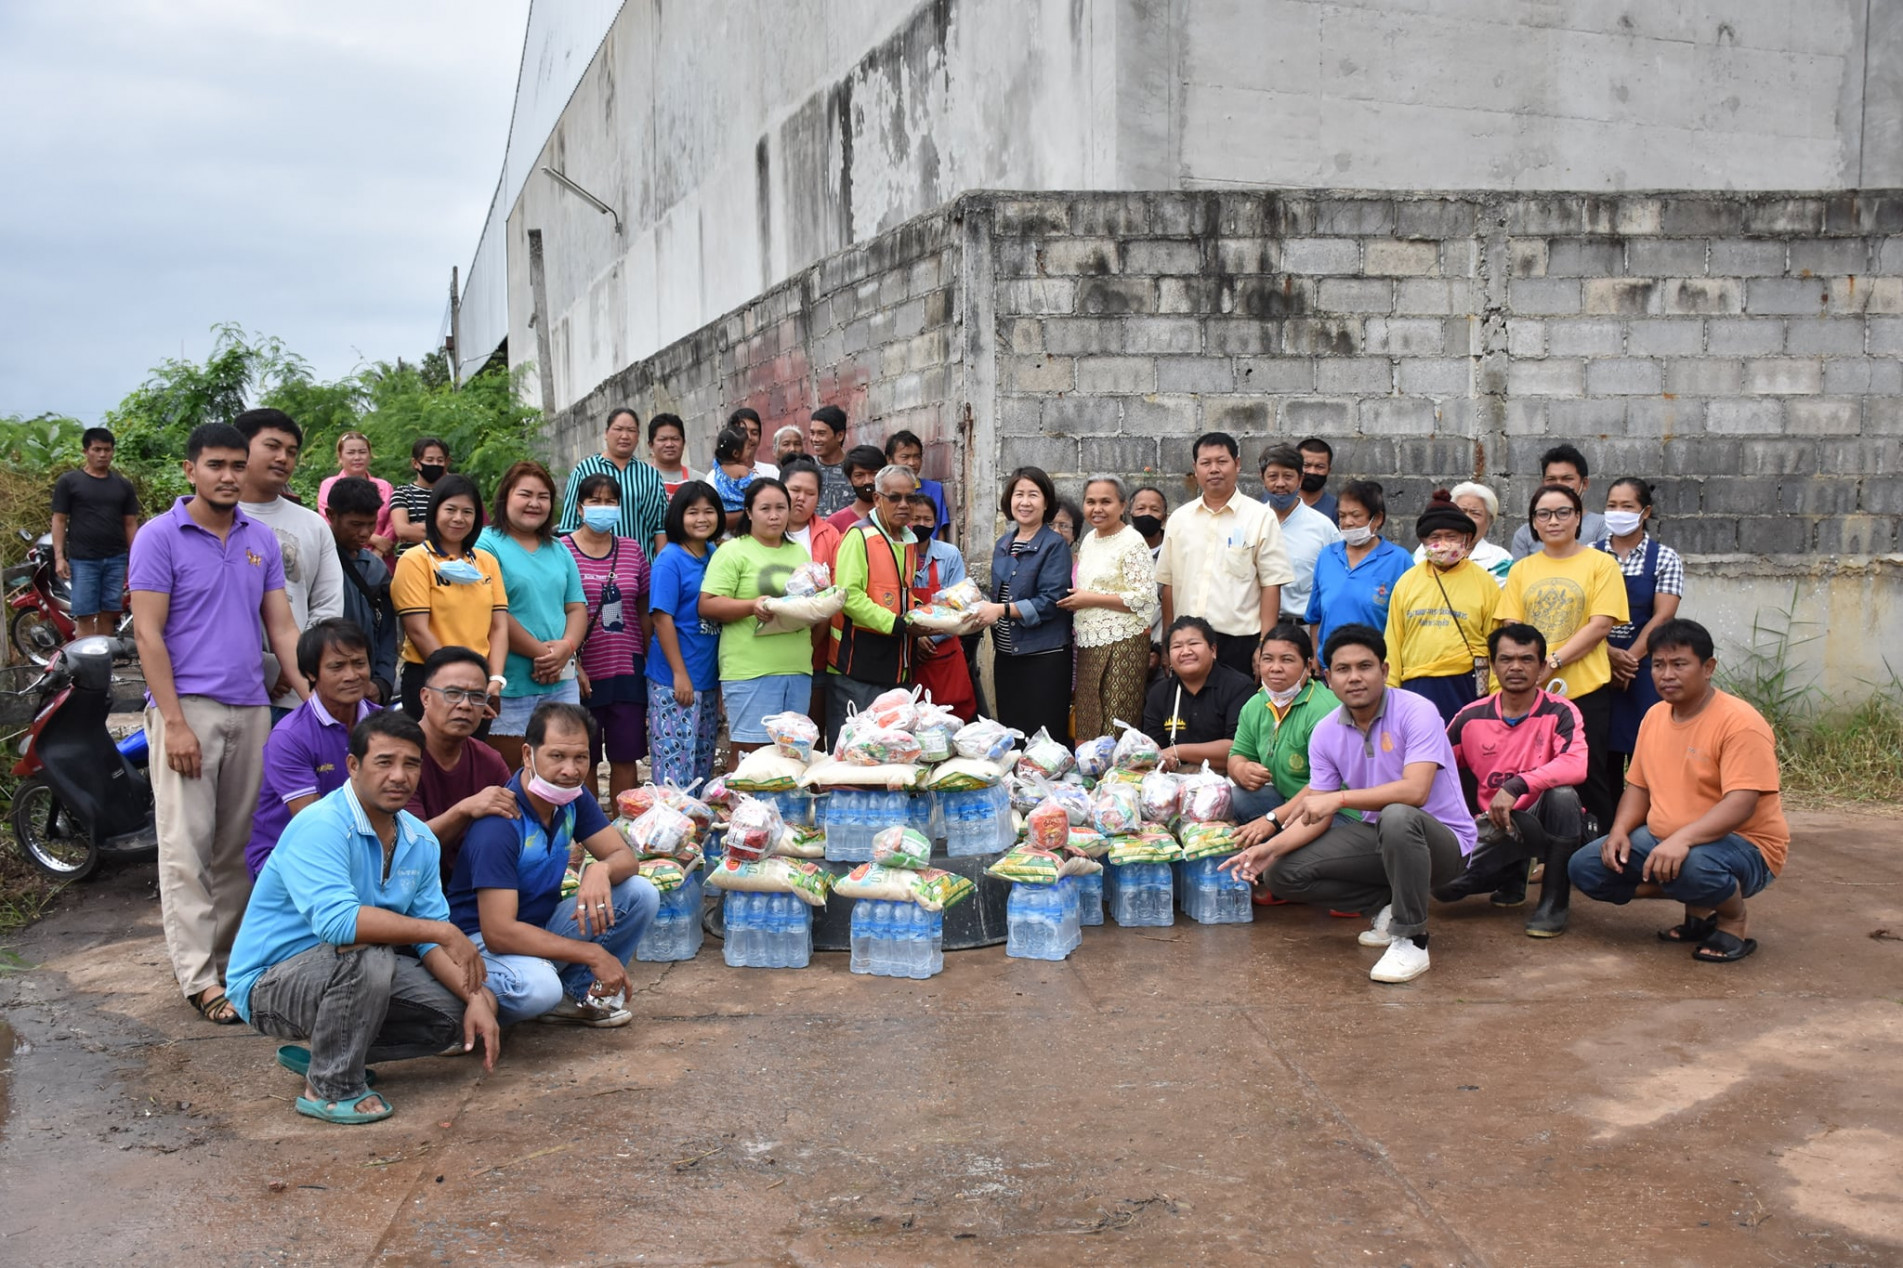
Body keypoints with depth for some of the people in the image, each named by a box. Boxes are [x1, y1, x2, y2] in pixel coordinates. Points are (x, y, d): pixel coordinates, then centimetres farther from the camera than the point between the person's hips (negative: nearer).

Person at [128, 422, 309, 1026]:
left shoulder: (262, 539, 12)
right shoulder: (160, 536, -3)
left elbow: (282, 627, 11)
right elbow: (148, 633, -7)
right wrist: (175, 722, -14)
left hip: (251, 709, 5)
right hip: (188, 706, -5)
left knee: (239, 847, 10)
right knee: (188, 848, -5)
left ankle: (232, 958, 18)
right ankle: (199, 977, -4)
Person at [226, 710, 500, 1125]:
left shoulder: (420, 840, 1)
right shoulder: (320, 827, -24)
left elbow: (430, 939, 2)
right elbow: (337, 921, -39)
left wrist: (477, 998, -15)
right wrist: (443, 932, -36)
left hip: (354, 974, 8)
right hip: (271, 981, -8)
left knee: (460, 1015, -5)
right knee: (367, 957, -36)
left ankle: (324, 1052, 12)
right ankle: (330, 1089, -13)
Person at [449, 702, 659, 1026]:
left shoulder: (573, 797, -3)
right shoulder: (500, 825, -27)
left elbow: (625, 857, -2)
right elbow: (498, 931, -31)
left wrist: (601, 869, -29)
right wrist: (592, 954, -29)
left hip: (545, 926, 8)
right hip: (484, 939, -8)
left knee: (641, 893, -9)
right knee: (537, 987, -40)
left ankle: (576, 992, 1)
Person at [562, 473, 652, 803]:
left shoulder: (633, 550, 9)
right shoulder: (562, 550, -3)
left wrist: (652, 662, 9)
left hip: (627, 670, 3)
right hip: (584, 673, -3)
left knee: (626, 757, 6)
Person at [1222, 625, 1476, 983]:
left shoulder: (1415, 712, -18)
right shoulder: (1325, 733, -1)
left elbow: (1415, 791, -32)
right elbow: (1317, 817, 0)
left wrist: (1339, 799, -31)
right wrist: (1270, 848, -17)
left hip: (1440, 839, -6)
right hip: (1377, 836, 6)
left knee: (1397, 817, -41)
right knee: (1281, 873, -8)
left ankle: (1411, 940, -24)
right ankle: (1389, 905, 4)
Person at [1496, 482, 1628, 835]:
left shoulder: (1600, 563, 2)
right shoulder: (1522, 570, 13)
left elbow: (1601, 624, -7)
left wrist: (1553, 661, -15)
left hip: (1585, 687, -3)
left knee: (1588, 777, 1)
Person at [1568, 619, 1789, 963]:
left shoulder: (1739, 722, -18)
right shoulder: (1654, 716, 7)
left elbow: (1741, 804, -28)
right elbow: (1638, 786, 13)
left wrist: (1682, 839, -41)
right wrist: (1620, 830, -7)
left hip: (1743, 847, -8)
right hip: (1662, 843, 8)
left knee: (1691, 865, -41)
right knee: (1585, 868, -6)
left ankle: (1735, 922, -5)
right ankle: (1698, 906, 8)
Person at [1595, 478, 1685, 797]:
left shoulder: (1664, 558, 4)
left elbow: (1663, 616, -5)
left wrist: (1629, 658, -13)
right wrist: (1610, 654, -13)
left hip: (1645, 668, -2)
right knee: (1603, 757, 3)